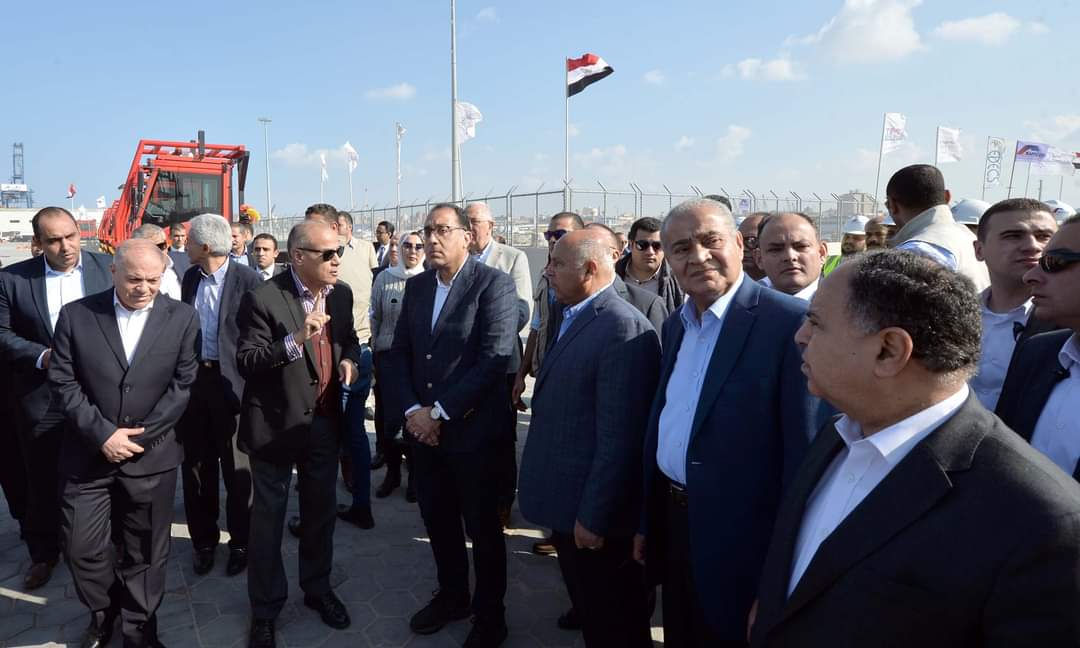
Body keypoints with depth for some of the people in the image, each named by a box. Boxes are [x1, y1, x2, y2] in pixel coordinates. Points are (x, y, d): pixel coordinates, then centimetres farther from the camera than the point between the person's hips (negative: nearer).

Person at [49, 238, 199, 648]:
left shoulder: (182, 318, -3)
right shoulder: (76, 315, -2)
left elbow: (184, 384, -5)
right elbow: (62, 383, -3)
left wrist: (139, 436, -11)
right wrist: (103, 434, -13)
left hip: (152, 456, 0)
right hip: (88, 455, 1)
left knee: (145, 552, 10)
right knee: (82, 547, 9)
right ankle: (103, 613, 38)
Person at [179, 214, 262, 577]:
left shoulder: (248, 280, -12)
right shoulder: (190, 278, 7)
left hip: (230, 382, -5)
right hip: (193, 378, 6)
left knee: (236, 468, 7)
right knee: (196, 465, 13)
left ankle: (241, 541, 24)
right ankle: (203, 539, 29)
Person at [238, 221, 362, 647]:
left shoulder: (340, 294, 0)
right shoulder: (263, 299, -19)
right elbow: (246, 363, -22)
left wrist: (349, 358, -6)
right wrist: (295, 340, -36)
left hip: (325, 423, 5)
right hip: (276, 425, -5)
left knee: (321, 512, 20)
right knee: (268, 520, 10)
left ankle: (318, 589, 42)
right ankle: (265, 611, 30)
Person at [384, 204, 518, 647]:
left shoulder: (494, 284, -11)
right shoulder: (416, 286, 9)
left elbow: (494, 358, -19)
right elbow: (399, 354, 8)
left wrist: (439, 412, -17)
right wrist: (411, 410, -7)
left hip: (472, 428, -5)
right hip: (422, 426, 6)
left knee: (482, 527, 9)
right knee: (437, 519, 18)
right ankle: (452, 595, 40)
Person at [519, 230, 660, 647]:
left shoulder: (623, 329, -22)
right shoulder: (572, 319, 9)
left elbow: (618, 438, -24)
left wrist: (593, 516, -20)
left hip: (594, 515, -9)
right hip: (567, 504, 9)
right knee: (589, 613, 25)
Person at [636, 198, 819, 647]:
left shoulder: (790, 322, -18)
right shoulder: (675, 324, 6)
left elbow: (805, 450, -18)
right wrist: (647, 521, 13)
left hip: (740, 540, -7)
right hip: (673, 522, 7)